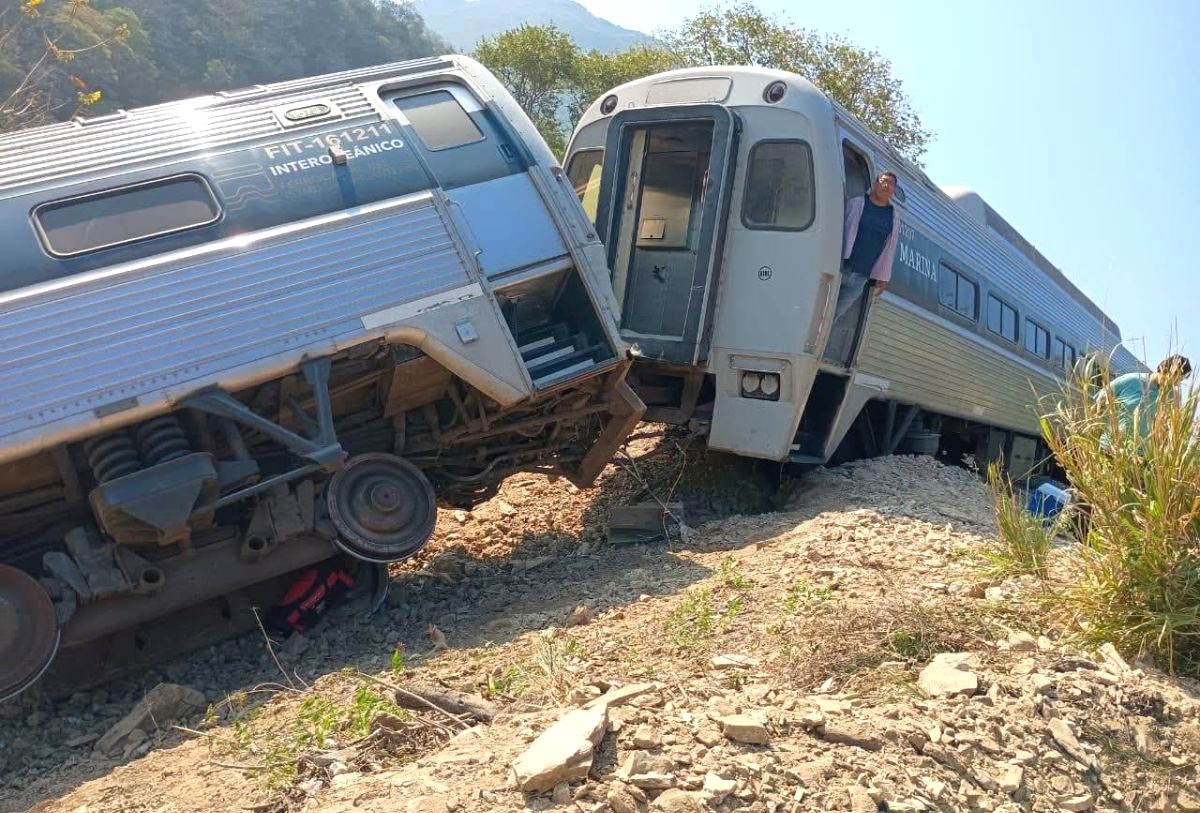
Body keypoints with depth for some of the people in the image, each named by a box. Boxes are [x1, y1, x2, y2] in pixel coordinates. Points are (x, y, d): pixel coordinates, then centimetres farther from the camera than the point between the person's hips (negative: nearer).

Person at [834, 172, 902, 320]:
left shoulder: (894, 216, 14)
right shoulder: (855, 204, 3)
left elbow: (890, 248, 15)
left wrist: (883, 277, 11)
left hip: (861, 277, 3)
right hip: (839, 268, -3)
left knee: (833, 315, 1)